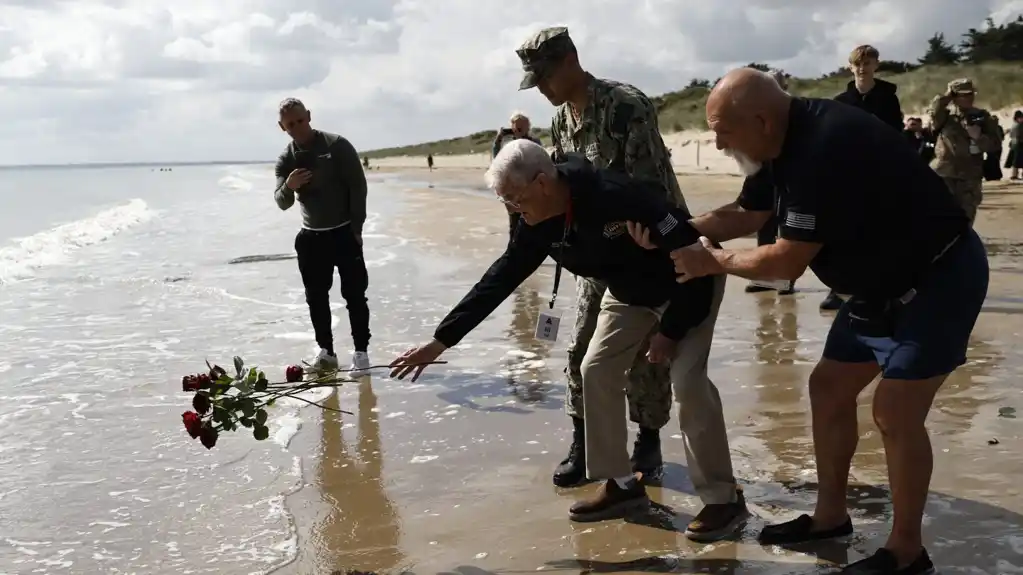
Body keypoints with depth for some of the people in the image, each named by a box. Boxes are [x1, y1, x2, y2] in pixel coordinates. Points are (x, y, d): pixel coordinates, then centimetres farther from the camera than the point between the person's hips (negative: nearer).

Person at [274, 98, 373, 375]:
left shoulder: (337, 145, -9)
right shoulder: (285, 160, 3)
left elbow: (358, 185, -8)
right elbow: (282, 203, -3)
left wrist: (356, 227, -13)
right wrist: (288, 187, -27)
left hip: (344, 233, -4)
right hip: (311, 237, 4)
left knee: (354, 295, -4)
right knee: (316, 298, 8)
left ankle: (361, 352, 2)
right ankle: (326, 352, 19)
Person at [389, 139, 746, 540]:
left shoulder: (619, 197, -38)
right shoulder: (541, 225, -15)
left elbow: (691, 254, -32)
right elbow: (498, 281, -9)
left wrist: (670, 330, -26)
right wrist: (440, 341, -10)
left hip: (691, 283, -7)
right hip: (630, 291, 7)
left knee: (687, 378, -20)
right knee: (596, 370, 0)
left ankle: (723, 498, -8)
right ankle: (622, 484, 11)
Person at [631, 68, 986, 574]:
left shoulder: (824, 149, -33)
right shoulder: (782, 143, -3)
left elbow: (786, 262, -27)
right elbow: (744, 216, 10)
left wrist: (712, 261, -12)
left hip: (939, 277, -10)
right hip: (884, 280, 10)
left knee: (895, 410, -11)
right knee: (828, 388, 11)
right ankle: (830, 515, 24)